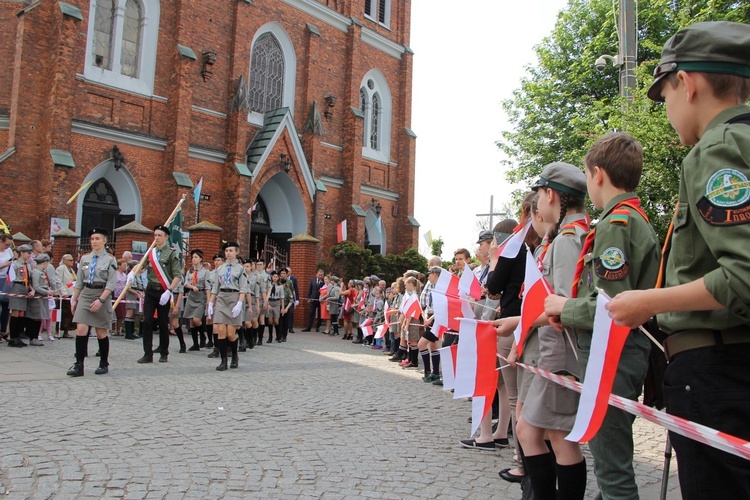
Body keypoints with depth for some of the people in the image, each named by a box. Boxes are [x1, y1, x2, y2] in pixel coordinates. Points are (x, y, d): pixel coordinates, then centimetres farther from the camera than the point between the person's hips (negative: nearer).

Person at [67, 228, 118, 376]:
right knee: (81, 329, -10)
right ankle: (79, 365, -5)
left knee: (101, 333, 5)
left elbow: (111, 284, -9)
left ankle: (104, 364, 19)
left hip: (102, 296, -3)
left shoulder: (110, 259, -3)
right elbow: (79, 282, 15)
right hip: (85, 295, 3)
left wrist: (100, 300, -18)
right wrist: (74, 300, 12)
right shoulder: (85, 258, 9)